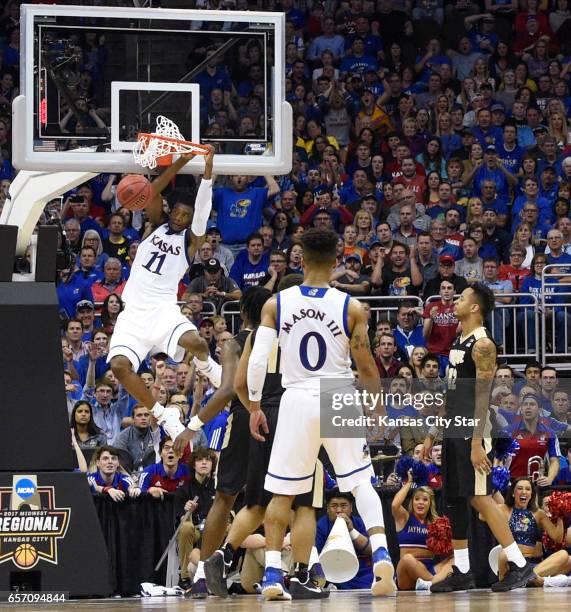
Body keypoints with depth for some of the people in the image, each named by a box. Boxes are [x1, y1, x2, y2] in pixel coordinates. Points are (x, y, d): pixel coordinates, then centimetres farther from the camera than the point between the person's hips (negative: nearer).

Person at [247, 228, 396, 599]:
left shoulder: (276, 304, -3)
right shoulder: (351, 308, -6)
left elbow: (258, 360, -6)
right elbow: (366, 366, -2)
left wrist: (255, 406, 7)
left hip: (296, 401, 1)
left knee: (282, 492, 10)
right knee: (361, 483, 9)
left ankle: (272, 575, 3)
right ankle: (381, 556, -10)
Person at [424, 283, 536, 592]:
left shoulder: (482, 345, -13)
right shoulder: (458, 343, 16)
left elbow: (483, 397, -19)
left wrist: (477, 443, -24)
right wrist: (432, 434, 20)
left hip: (472, 432, -9)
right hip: (454, 432, 9)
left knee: (479, 497, -11)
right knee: (454, 500, 8)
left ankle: (520, 566, -8)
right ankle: (461, 572, 13)